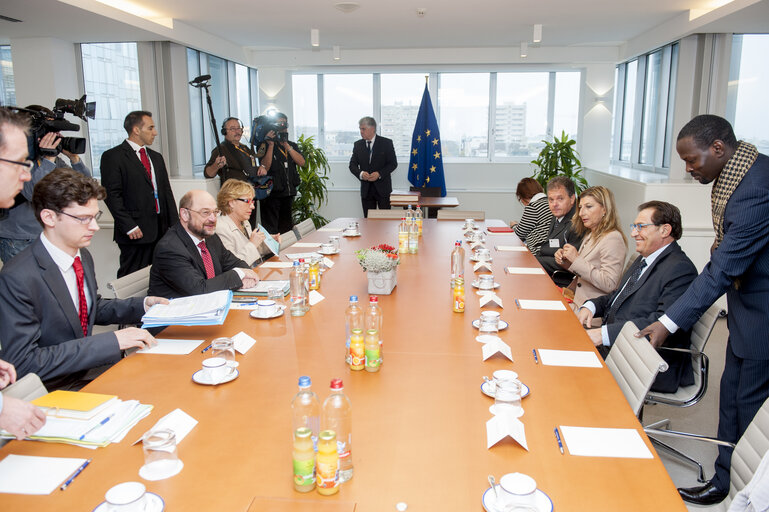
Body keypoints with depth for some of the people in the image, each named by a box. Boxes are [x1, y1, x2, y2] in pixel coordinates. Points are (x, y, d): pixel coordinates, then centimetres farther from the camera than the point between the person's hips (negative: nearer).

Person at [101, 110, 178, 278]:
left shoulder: (156, 157, 19)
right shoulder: (113, 156, -3)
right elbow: (111, 195, -10)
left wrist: (175, 225, 10)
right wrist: (129, 226, -15)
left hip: (162, 230, 6)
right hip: (136, 232, -6)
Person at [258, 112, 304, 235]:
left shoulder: (292, 145, 14)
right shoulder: (265, 145, -2)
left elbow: (301, 162, -2)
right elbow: (265, 167, -15)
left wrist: (287, 145, -10)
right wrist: (271, 145, -18)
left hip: (288, 193, 5)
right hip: (272, 194, -5)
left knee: (287, 228, 13)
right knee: (271, 231, -6)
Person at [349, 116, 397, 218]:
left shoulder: (386, 143, -2)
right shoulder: (358, 145, 7)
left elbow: (393, 163, -4)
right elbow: (352, 165, 6)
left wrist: (379, 174, -19)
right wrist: (360, 173, -15)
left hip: (382, 187, -3)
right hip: (366, 189, 3)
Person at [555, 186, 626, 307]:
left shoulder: (612, 238, -16)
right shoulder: (590, 235, 12)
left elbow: (609, 284, -23)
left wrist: (577, 260, -20)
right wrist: (565, 261, 2)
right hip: (576, 300, 8)